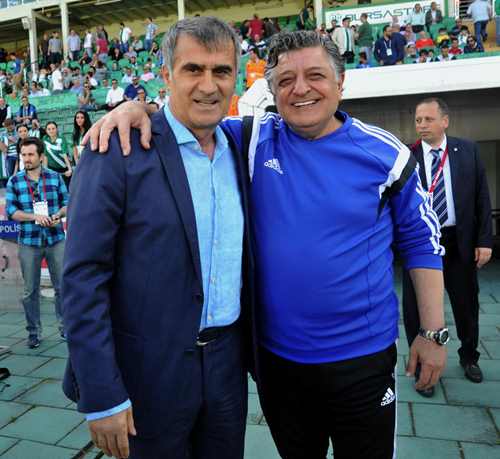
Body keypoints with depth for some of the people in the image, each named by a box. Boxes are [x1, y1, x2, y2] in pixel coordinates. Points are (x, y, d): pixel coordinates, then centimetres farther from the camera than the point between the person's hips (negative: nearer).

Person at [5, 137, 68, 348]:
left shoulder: (55, 177, 4)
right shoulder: (14, 181, 2)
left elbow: (67, 202, 7)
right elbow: (10, 211, -2)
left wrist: (58, 215, -14)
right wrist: (35, 216, -17)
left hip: (56, 239, 0)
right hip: (29, 242, 0)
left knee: (62, 286, 6)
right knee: (30, 290, 7)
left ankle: (65, 326, 21)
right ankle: (34, 331, 21)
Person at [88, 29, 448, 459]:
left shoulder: (384, 154, -7)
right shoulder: (252, 140, -5)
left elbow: (421, 239, 0)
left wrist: (433, 332, 0)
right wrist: (137, 107, -19)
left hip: (362, 358, -1)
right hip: (276, 354, 2)